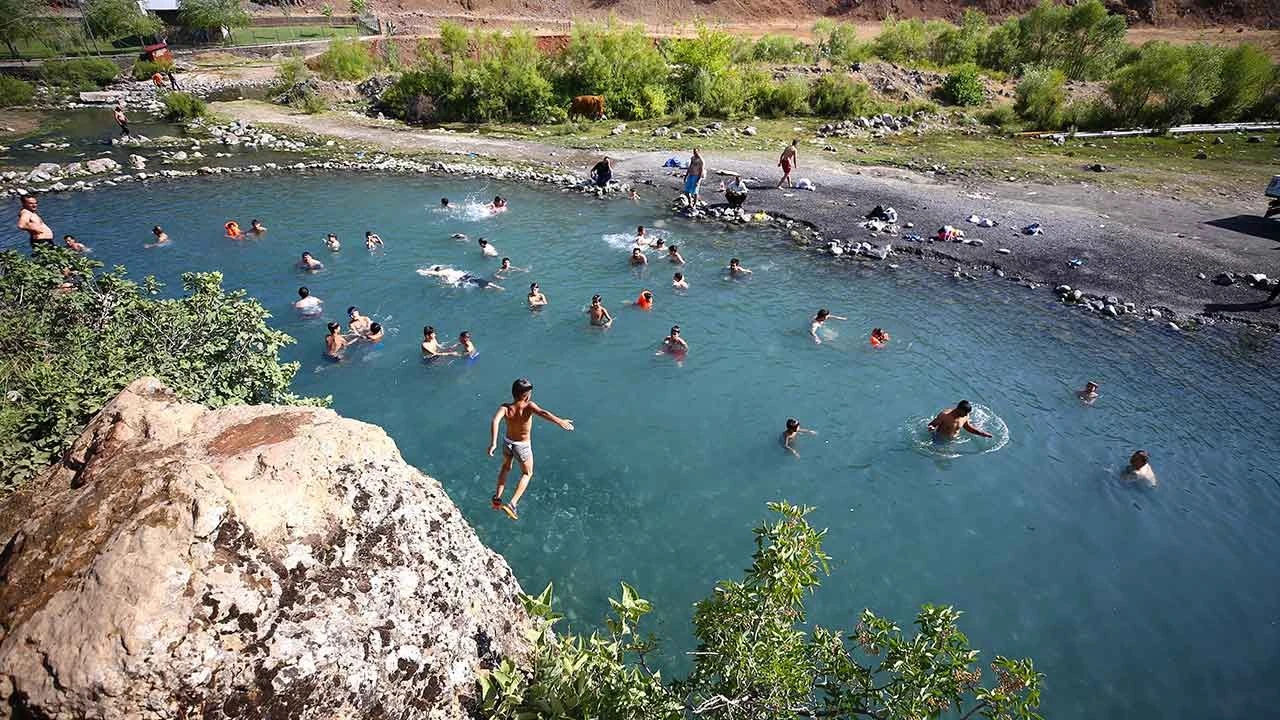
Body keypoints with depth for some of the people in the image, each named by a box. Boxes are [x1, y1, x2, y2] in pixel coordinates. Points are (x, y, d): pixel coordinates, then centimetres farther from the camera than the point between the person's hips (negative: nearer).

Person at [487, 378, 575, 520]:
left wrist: (493, 443, -42)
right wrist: (560, 421, -57)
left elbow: (495, 421, -37)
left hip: (508, 443, 3)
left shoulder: (505, 408, -21)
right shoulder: (528, 406, -29)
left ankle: (497, 497, 32)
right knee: (527, 474, 22)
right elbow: (542, 413, -48)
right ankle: (512, 504, 10)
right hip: (523, 447, -3)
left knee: (506, 467, 34)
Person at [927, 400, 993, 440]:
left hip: (953, 440, 5)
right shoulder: (945, 415, -26)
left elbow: (967, 427, 11)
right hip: (940, 439, -5)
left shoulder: (965, 416, -9)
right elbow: (931, 424, -19)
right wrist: (931, 428, -42)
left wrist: (981, 433, 9)